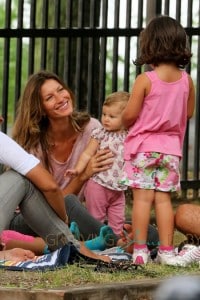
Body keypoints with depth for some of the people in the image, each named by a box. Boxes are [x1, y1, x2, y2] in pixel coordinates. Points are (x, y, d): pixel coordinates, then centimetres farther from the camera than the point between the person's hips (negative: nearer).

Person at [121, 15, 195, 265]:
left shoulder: (145, 80, -13)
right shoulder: (186, 80, 0)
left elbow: (129, 115, -12)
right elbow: (189, 112, 12)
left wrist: (124, 122, 10)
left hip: (143, 147, -4)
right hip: (171, 147, 4)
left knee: (142, 198, -2)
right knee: (163, 198, 7)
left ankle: (139, 250, -2)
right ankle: (166, 250, 6)